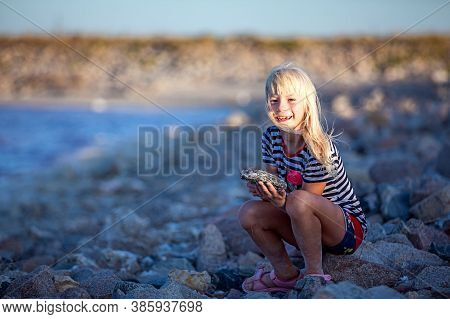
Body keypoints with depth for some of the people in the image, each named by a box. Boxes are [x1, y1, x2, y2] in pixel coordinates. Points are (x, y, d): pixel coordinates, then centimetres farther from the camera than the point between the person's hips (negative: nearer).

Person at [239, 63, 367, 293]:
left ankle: (314, 273, -15)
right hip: (309, 229, 7)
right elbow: (274, 184, 0)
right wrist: (261, 188, -24)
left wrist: (282, 201, -41)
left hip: (348, 229, -7)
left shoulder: (319, 147, -25)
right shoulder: (271, 137, -4)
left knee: (299, 201, -36)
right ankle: (285, 274, 6)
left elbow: (307, 199, -21)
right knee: (249, 213, -12)